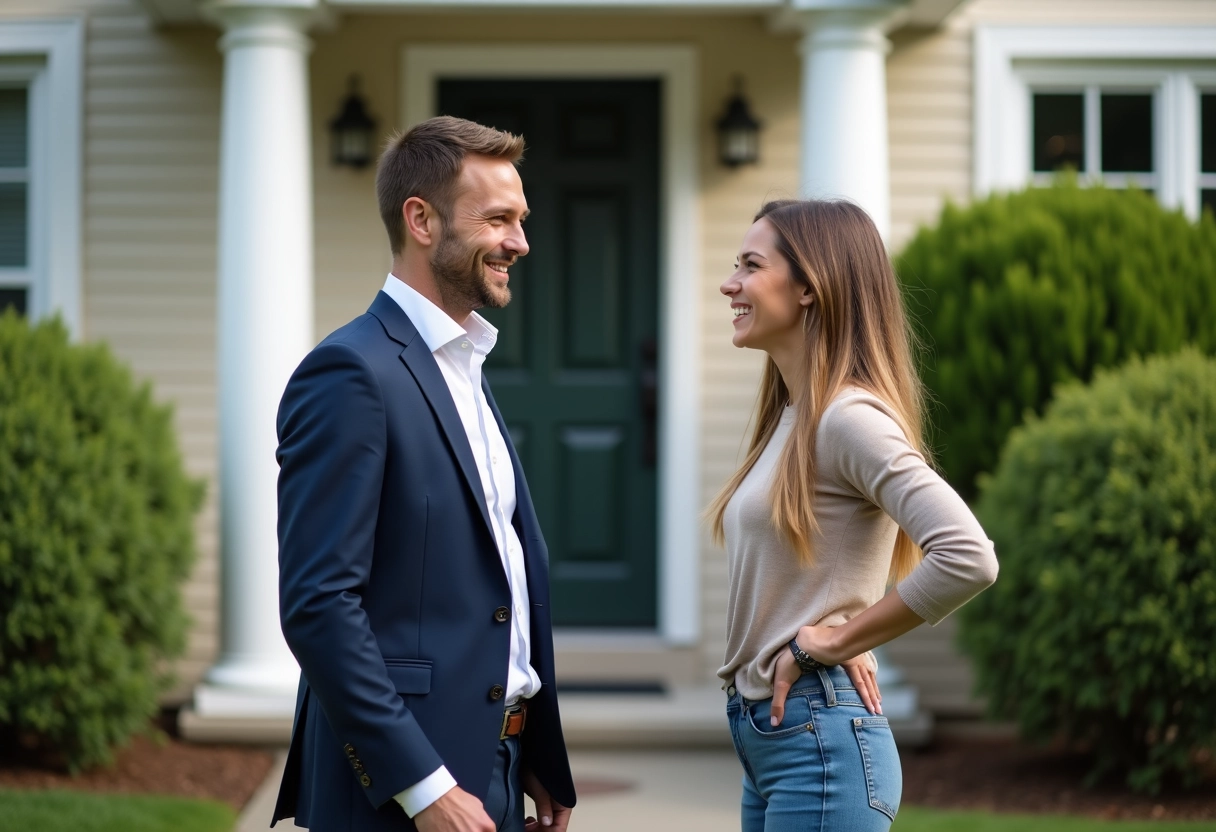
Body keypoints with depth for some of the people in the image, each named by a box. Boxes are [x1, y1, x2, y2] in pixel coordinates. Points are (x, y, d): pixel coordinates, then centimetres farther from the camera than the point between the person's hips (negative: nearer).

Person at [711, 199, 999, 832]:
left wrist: (836, 640, -16)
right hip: (765, 733, 9)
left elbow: (968, 559, -26)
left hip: (819, 739, -9)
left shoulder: (849, 418, -15)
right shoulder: (789, 418, 14)